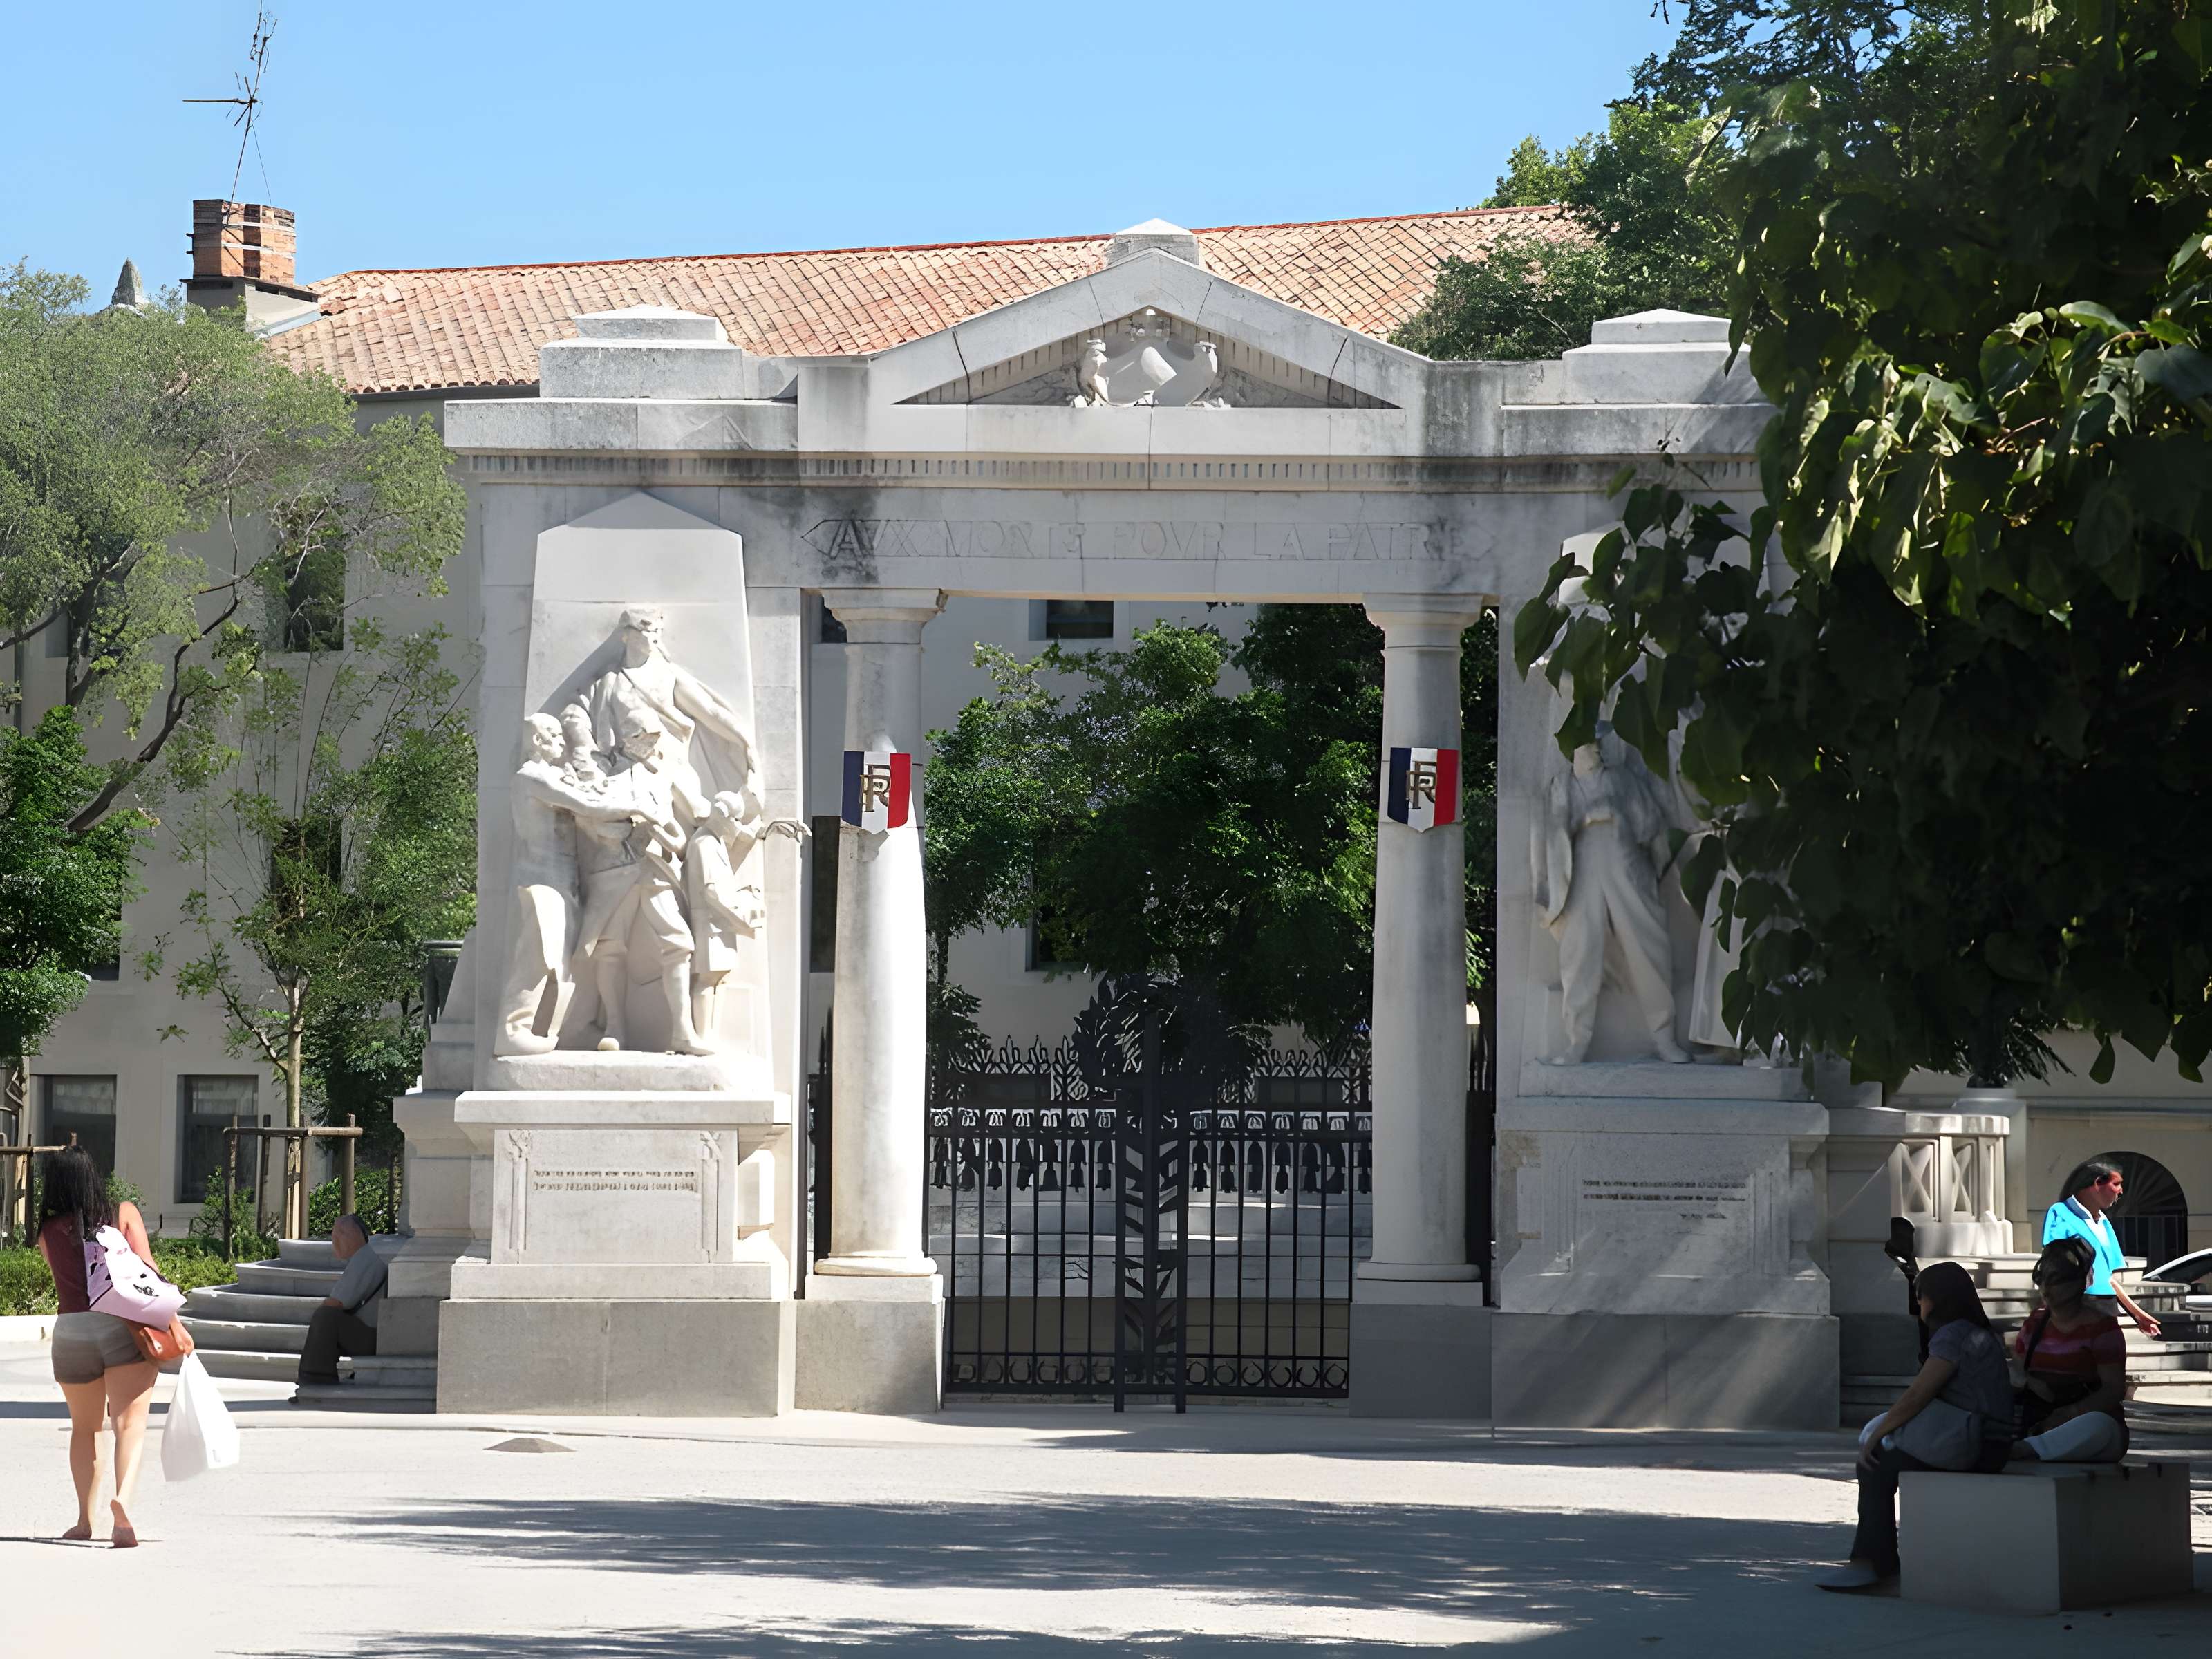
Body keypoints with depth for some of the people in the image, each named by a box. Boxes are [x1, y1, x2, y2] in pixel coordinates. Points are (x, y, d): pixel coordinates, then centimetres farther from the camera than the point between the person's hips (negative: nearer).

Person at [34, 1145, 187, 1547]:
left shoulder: (49, 1232, 8)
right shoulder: (124, 1214, 5)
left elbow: (62, 1280, 16)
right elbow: (147, 1272, -4)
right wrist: (173, 1321, -7)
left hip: (71, 1331, 2)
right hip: (123, 1328, -2)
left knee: (84, 1427, 20)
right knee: (130, 1424, -8)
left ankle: (85, 1519, 20)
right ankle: (123, 1499, -33)